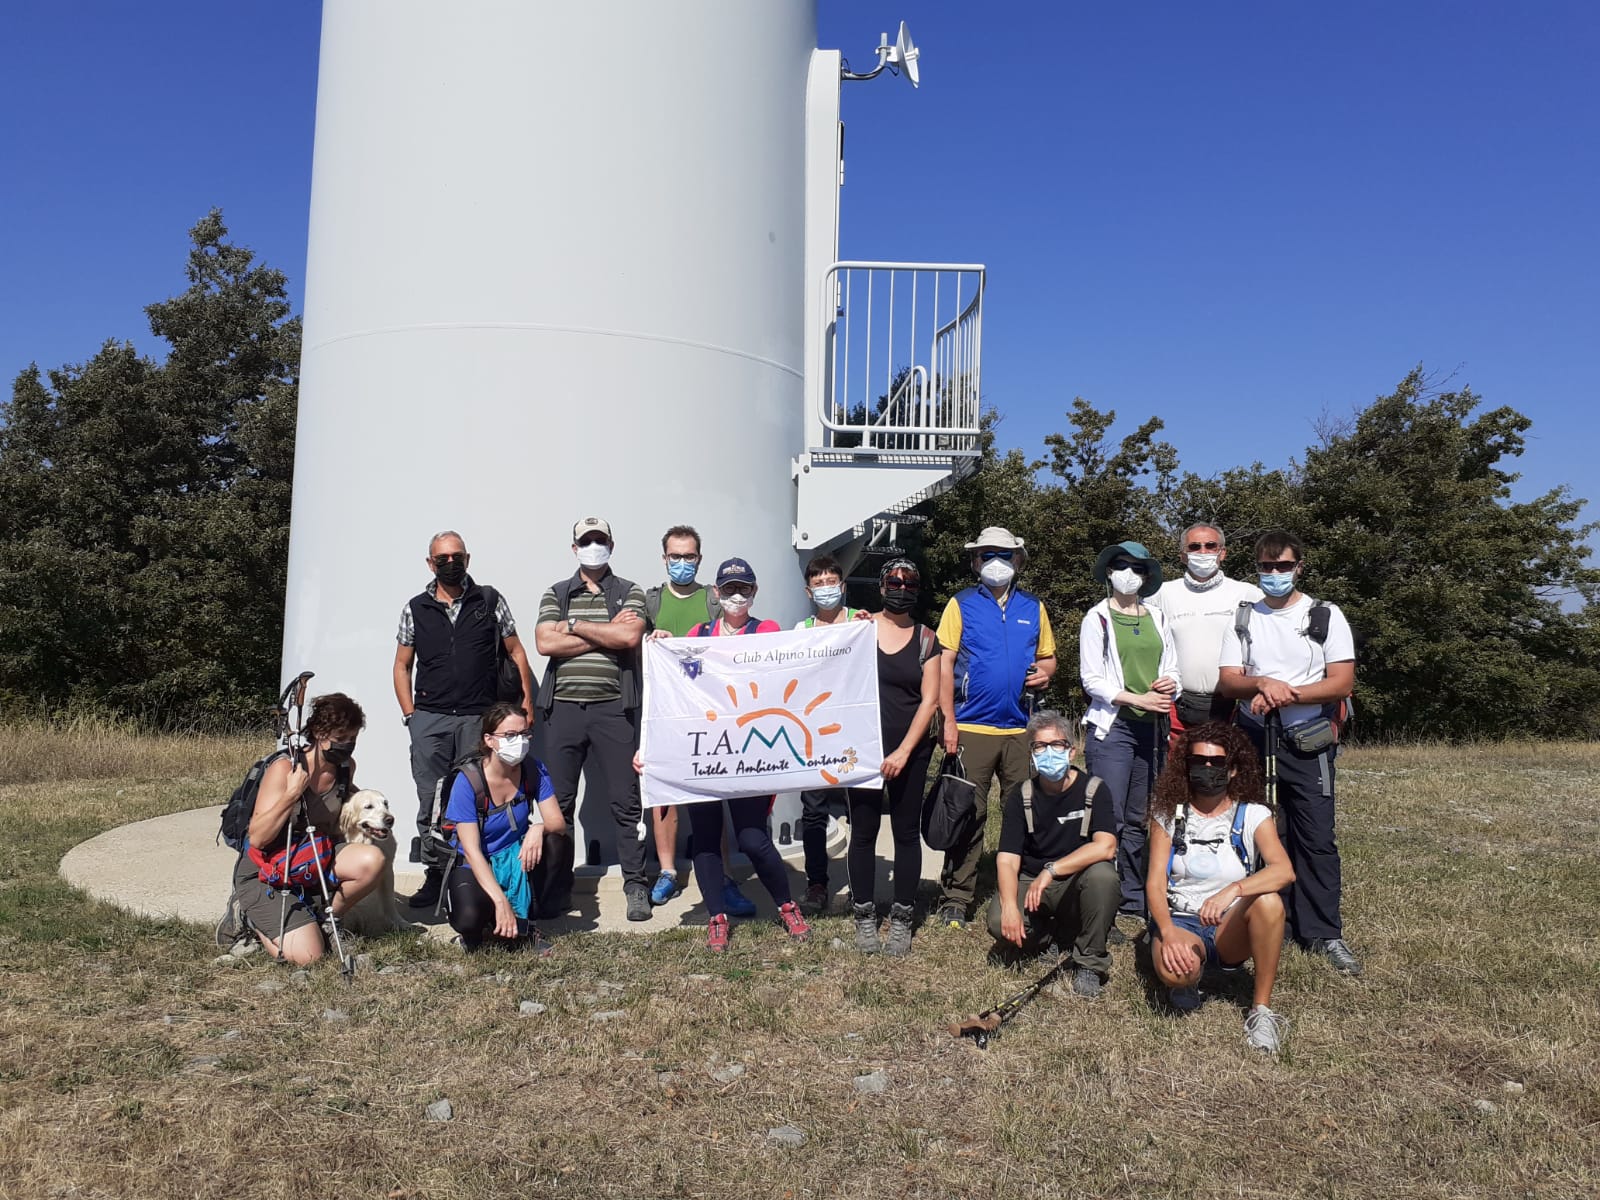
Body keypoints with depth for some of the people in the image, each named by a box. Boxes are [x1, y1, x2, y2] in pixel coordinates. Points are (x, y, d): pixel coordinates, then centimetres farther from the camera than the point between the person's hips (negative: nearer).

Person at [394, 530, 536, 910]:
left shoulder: (490, 601, 7)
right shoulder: (415, 609, 10)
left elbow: (515, 651, 10)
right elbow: (402, 666, 14)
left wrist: (527, 700, 2)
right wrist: (410, 714, 4)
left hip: (480, 718, -1)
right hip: (430, 720, 1)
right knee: (432, 802, 3)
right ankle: (435, 875, 14)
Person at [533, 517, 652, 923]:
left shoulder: (629, 593, 9)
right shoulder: (555, 594, 13)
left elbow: (630, 636, -11)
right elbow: (545, 643, -4)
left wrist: (575, 625, -5)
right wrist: (606, 635, -6)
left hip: (613, 708, -2)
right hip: (564, 707, 2)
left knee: (626, 801, 0)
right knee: (559, 802, 5)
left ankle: (635, 885, 9)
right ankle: (557, 888, 17)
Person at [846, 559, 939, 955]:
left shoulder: (925, 639, 2)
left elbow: (929, 700, -3)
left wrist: (904, 751, -10)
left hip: (910, 752, 0)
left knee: (907, 832, 6)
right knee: (863, 831, 5)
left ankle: (901, 920, 17)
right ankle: (864, 917, 17)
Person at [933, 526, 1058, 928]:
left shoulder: (1034, 608, 13)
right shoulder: (962, 605, 3)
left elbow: (1048, 656, 20)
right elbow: (945, 663, -2)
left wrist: (1045, 672, -5)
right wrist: (948, 722, -9)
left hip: (1021, 729, 3)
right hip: (972, 728, -3)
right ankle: (955, 899, 10)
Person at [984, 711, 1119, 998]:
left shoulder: (1094, 791, -8)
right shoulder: (1020, 797, -3)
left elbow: (1105, 847, -24)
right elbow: (1007, 859, -11)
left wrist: (1050, 871, -30)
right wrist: (1009, 906, -28)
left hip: (1076, 886, -1)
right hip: (1030, 881, 2)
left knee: (1102, 874, -34)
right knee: (999, 923, -28)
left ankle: (1089, 961, -12)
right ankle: (1048, 936, 10)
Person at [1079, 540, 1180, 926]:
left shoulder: (1157, 619, 16)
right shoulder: (1097, 619, 2)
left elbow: (1172, 671, 17)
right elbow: (1091, 679, -5)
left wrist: (1169, 684, -6)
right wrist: (1138, 698, -16)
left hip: (1153, 728, 5)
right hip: (1112, 726, -5)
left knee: (1139, 820, 9)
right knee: (1109, 820, -8)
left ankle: (1135, 900, 18)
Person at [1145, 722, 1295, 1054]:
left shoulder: (1253, 815, -1)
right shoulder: (1169, 813, 1)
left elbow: (1284, 871, -20)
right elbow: (1155, 882, -6)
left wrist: (1233, 889, -39)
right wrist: (1168, 933, -25)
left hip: (1232, 928, 1)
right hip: (1180, 921, 0)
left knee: (1269, 900, -33)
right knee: (1174, 970, -35)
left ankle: (1262, 1010, -17)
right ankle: (1187, 983, 5)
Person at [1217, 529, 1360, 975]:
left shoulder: (1326, 616, 3)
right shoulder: (1243, 619, 10)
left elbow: (1342, 683, -6)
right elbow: (1227, 681, 2)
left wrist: (1285, 695, -17)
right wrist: (1263, 684, -19)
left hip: (1308, 742, -2)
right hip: (1254, 739, 2)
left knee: (1316, 838, -3)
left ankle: (1323, 933, 6)